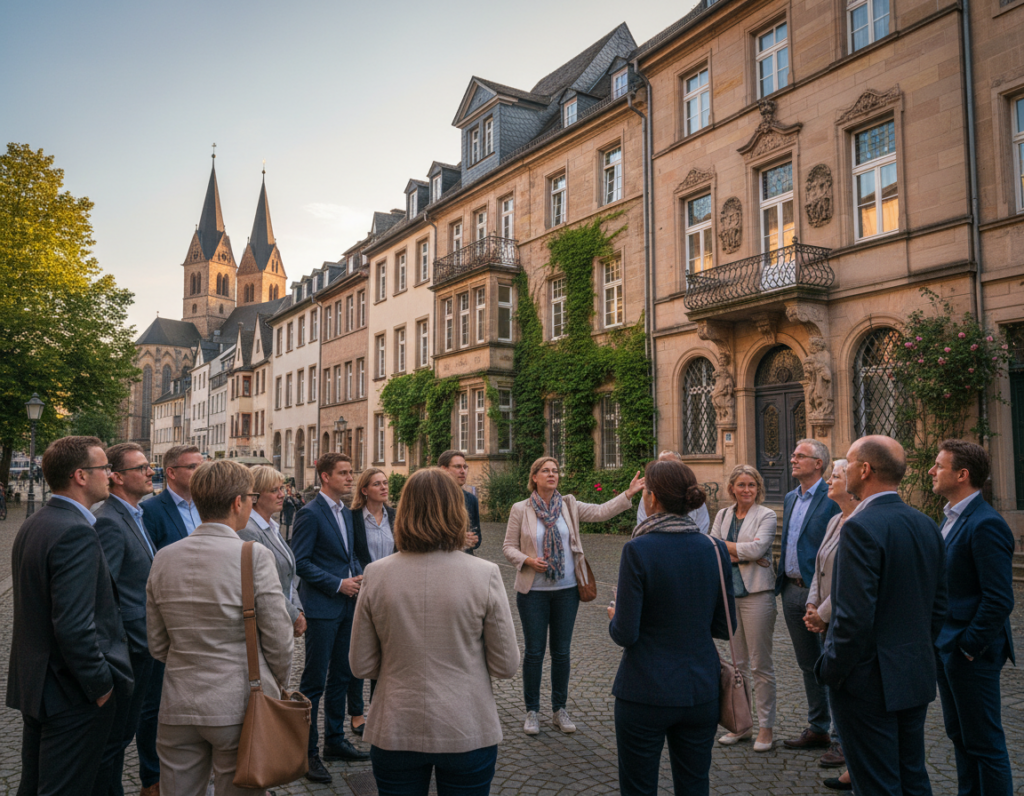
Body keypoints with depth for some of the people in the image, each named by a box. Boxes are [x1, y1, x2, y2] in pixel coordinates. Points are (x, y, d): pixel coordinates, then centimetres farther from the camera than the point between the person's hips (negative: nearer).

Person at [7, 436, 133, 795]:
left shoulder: (31, 525, 8)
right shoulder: (76, 533, -24)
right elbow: (74, 627, -29)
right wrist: (101, 685, -17)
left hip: (32, 684, 10)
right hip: (74, 697, -10)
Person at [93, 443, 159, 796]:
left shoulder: (136, 517, 10)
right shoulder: (108, 522, -20)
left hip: (141, 645, 9)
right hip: (125, 648, -9)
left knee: (125, 732, 20)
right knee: (112, 738, 6)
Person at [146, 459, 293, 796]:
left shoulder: (164, 558, 1)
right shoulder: (255, 556, -15)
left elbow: (157, 646, 8)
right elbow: (278, 640, -11)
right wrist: (276, 687, 8)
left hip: (178, 706, 5)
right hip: (240, 706, -4)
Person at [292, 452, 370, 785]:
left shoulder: (346, 512, 12)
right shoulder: (310, 513, -13)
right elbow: (300, 561, -17)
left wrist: (359, 577, 1)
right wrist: (338, 584, -17)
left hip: (347, 606, 8)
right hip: (322, 607, -8)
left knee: (341, 676, 16)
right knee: (314, 682, 0)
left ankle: (335, 741, 30)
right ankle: (307, 753, 12)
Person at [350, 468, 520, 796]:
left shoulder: (376, 575, -10)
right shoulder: (485, 575, -15)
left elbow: (361, 666, -2)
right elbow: (506, 666, -8)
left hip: (394, 733, 2)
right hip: (467, 732, -1)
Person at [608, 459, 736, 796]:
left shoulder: (638, 550, -17)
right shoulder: (715, 550, -3)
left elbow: (626, 634, -16)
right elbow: (725, 627, 4)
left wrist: (614, 618, 5)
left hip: (645, 693, -4)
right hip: (701, 692, 5)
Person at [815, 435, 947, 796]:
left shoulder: (861, 527, -22)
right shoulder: (927, 525, 4)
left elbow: (855, 616, -24)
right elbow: (938, 606, 11)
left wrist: (830, 671, -12)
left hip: (870, 683, -8)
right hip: (917, 677, 8)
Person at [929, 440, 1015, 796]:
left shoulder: (985, 525, -21)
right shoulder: (953, 517, 10)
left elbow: (999, 599, -24)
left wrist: (970, 646, -17)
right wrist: (939, 640, 13)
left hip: (970, 653, -9)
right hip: (945, 646, 10)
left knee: (984, 742, 4)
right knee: (958, 734, 20)